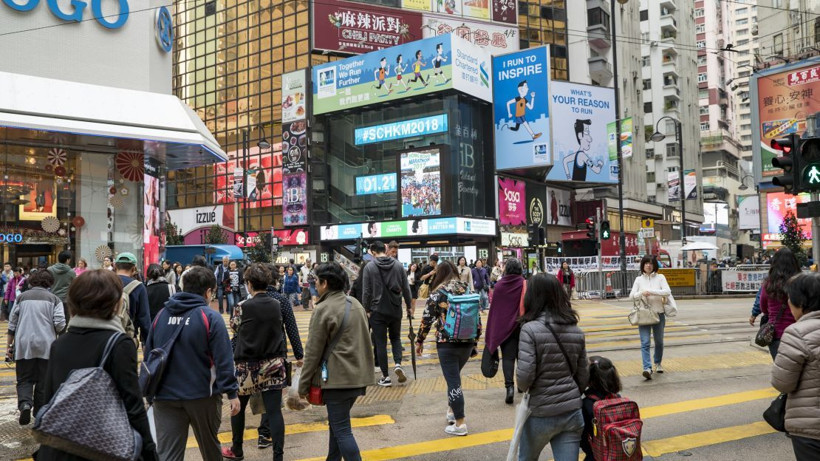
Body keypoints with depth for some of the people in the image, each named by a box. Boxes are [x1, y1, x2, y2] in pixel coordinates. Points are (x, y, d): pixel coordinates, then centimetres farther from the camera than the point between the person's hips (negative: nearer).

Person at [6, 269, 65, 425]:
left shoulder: (22, 297, 7)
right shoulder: (54, 299, 1)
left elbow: (12, 323, 8)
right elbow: (60, 324, -8)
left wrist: (8, 346, 14)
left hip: (23, 344, 1)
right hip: (46, 345, -1)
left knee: (24, 379, 9)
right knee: (43, 382, 10)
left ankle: (25, 404, -16)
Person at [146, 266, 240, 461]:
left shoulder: (162, 315, 4)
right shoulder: (210, 317, -11)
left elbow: (148, 354, 9)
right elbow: (223, 359, -15)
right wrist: (232, 392, -10)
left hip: (165, 396, 3)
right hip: (202, 395, -3)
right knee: (210, 445, 20)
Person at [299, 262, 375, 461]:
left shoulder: (323, 309, -13)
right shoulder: (356, 304, 10)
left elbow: (313, 352, -11)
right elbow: (365, 342, 16)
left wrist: (303, 385, -3)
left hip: (337, 379, -8)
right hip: (358, 376, 8)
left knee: (342, 430, -2)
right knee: (337, 423, 21)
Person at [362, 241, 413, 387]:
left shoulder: (369, 267, -7)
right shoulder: (398, 265, 0)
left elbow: (366, 292, -7)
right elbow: (406, 288, 2)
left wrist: (367, 309, 4)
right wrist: (409, 305, 14)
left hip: (378, 311, -2)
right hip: (396, 309, 3)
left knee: (381, 343, 6)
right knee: (396, 338, 21)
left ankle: (385, 377, 8)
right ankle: (398, 364, -1)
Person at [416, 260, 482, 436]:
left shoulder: (438, 293, -6)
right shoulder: (468, 291, 8)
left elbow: (427, 319, -6)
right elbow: (477, 319, 10)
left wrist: (419, 341, 7)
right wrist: (475, 341, 20)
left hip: (447, 343, -5)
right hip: (467, 342, 5)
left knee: (453, 381, 1)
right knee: (454, 376, 25)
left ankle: (460, 424, 5)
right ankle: (452, 410, 34)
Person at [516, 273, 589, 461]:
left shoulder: (531, 329, -15)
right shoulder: (576, 331, 2)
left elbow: (525, 376, -19)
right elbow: (583, 377, 7)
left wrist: (525, 389, 3)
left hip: (541, 413, -4)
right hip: (572, 412, 4)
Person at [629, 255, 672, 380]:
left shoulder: (660, 277, 2)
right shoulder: (639, 279, 6)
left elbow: (667, 291, -12)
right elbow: (631, 296, 2)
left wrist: (651, 291, -20)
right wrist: (641, 293, -17)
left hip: (659, 314, 0)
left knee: (659, 341, 13)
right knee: (645, 342, -11)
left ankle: (658, 363, 35)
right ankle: (647, 368, -17)